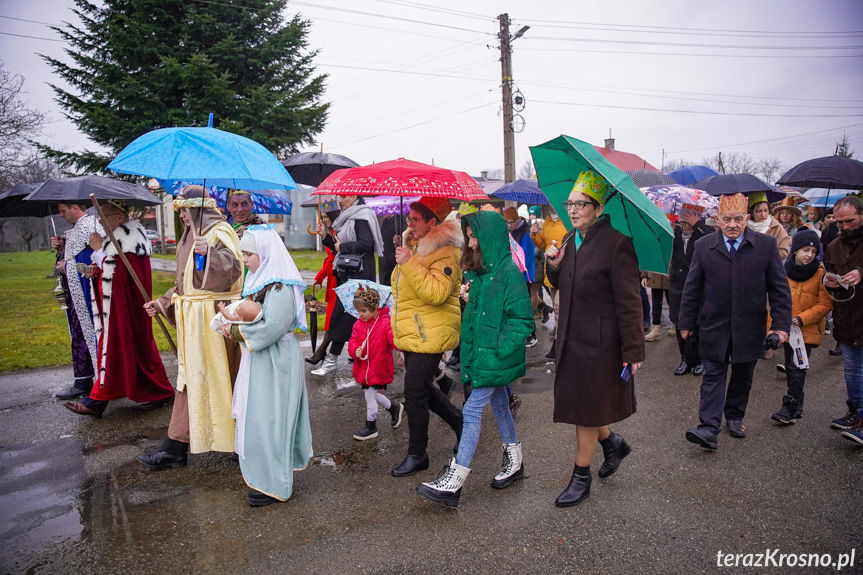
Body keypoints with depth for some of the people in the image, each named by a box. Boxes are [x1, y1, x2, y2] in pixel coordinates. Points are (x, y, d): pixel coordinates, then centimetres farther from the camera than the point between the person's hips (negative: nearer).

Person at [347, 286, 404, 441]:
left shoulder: (385, 323, -14)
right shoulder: (359, 324, 4)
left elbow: (395, 339, -25)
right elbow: (353, 341, 6)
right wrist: (355, 350, -16)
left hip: (379, 368, -6)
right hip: (363, 369, 6)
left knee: (370, 395, 0)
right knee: (372, 395, 16)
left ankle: (371, 426, 19)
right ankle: (394, 407, 41)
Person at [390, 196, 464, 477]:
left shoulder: (446, 252, -16)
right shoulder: (415, 246, 14)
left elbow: (437, 292, -30)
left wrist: (409, 263, -28)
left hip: (429, 335, -10)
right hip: (410, 334, 10)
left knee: (415, 392, -4)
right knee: (422, 388, 16)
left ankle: (417, 454, 11)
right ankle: (460, 421, 35)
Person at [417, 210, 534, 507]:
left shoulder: (508, 271, -17)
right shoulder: (478, 271, 9)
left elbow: (521, 318, -18)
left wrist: (499, 350, -19)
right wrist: (468, 299, -2)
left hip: (495, 357, -9)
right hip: (479, 352, 9)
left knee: (472, 409, -7)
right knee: (499, 405, 19)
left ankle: (454, 481, 0)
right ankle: (514, 463, 36)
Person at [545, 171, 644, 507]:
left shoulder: (616, 243, -16)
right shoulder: (570, 240, 7)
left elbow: (629, 302, -17)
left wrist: (633, 350, -17)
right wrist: (554, 265, -4)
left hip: (599, 342, -7)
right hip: (572, 337, 8)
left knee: (586, 409, 5)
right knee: (577, 402, 16)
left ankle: (581, 477, 23)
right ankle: (613, 444, 42)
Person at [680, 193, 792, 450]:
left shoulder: (766, 245, -1)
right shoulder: (703, 246, -1)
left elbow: (779, 288, 1)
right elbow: (692, 288, 3)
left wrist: (781, 325, -5)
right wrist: (687, 323, 3)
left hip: (749, 326, 1)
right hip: (713, 326, -1)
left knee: (742, 377, 14)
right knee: (713, 376, -1)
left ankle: (735, 417, 31)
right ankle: (709, 428, -3)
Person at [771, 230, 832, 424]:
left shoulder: (820, 273, -9)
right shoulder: (784, 270, -1)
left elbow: (825, 304, -9)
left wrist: (801, 319, -18)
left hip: (808, 329, -4)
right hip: (787, 328, 4)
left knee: (797, 368, -7)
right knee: (791, 367, 14)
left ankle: (790, 408, 1)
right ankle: (796, 407, 28)